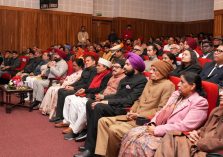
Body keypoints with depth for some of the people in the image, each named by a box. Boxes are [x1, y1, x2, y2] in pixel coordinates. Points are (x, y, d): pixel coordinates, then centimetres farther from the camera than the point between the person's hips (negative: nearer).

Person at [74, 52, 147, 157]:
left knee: (98, 107, -29)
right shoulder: (127, 77, 20)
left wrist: (108, 102, -20)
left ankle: (91, 148, -23)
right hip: (115, 104, 10)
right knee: (90, 103, -6)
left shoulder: (141, 80, -10)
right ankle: (90, 142, -7)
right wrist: (104, 98, 4)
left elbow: (129, 100, -19)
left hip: (123, 108, -10)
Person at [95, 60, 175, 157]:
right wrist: (132, 111, 3)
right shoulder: (150, 81, 17)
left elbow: (161, 110, -16)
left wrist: (140, 115, -15)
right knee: (103, 121, -2)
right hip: (134, 117, 9)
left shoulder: (168, 85, -9)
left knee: (114, 130, -26)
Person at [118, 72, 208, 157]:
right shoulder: (176, 94, 14)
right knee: (131, 135, -12)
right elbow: (162, 112, 17)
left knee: (142, 143, -25)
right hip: (159, 128, 8)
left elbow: (185, 126, -20)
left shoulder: (200, 102, -11)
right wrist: (152, 123, -5)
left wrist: (157, 130, -20)